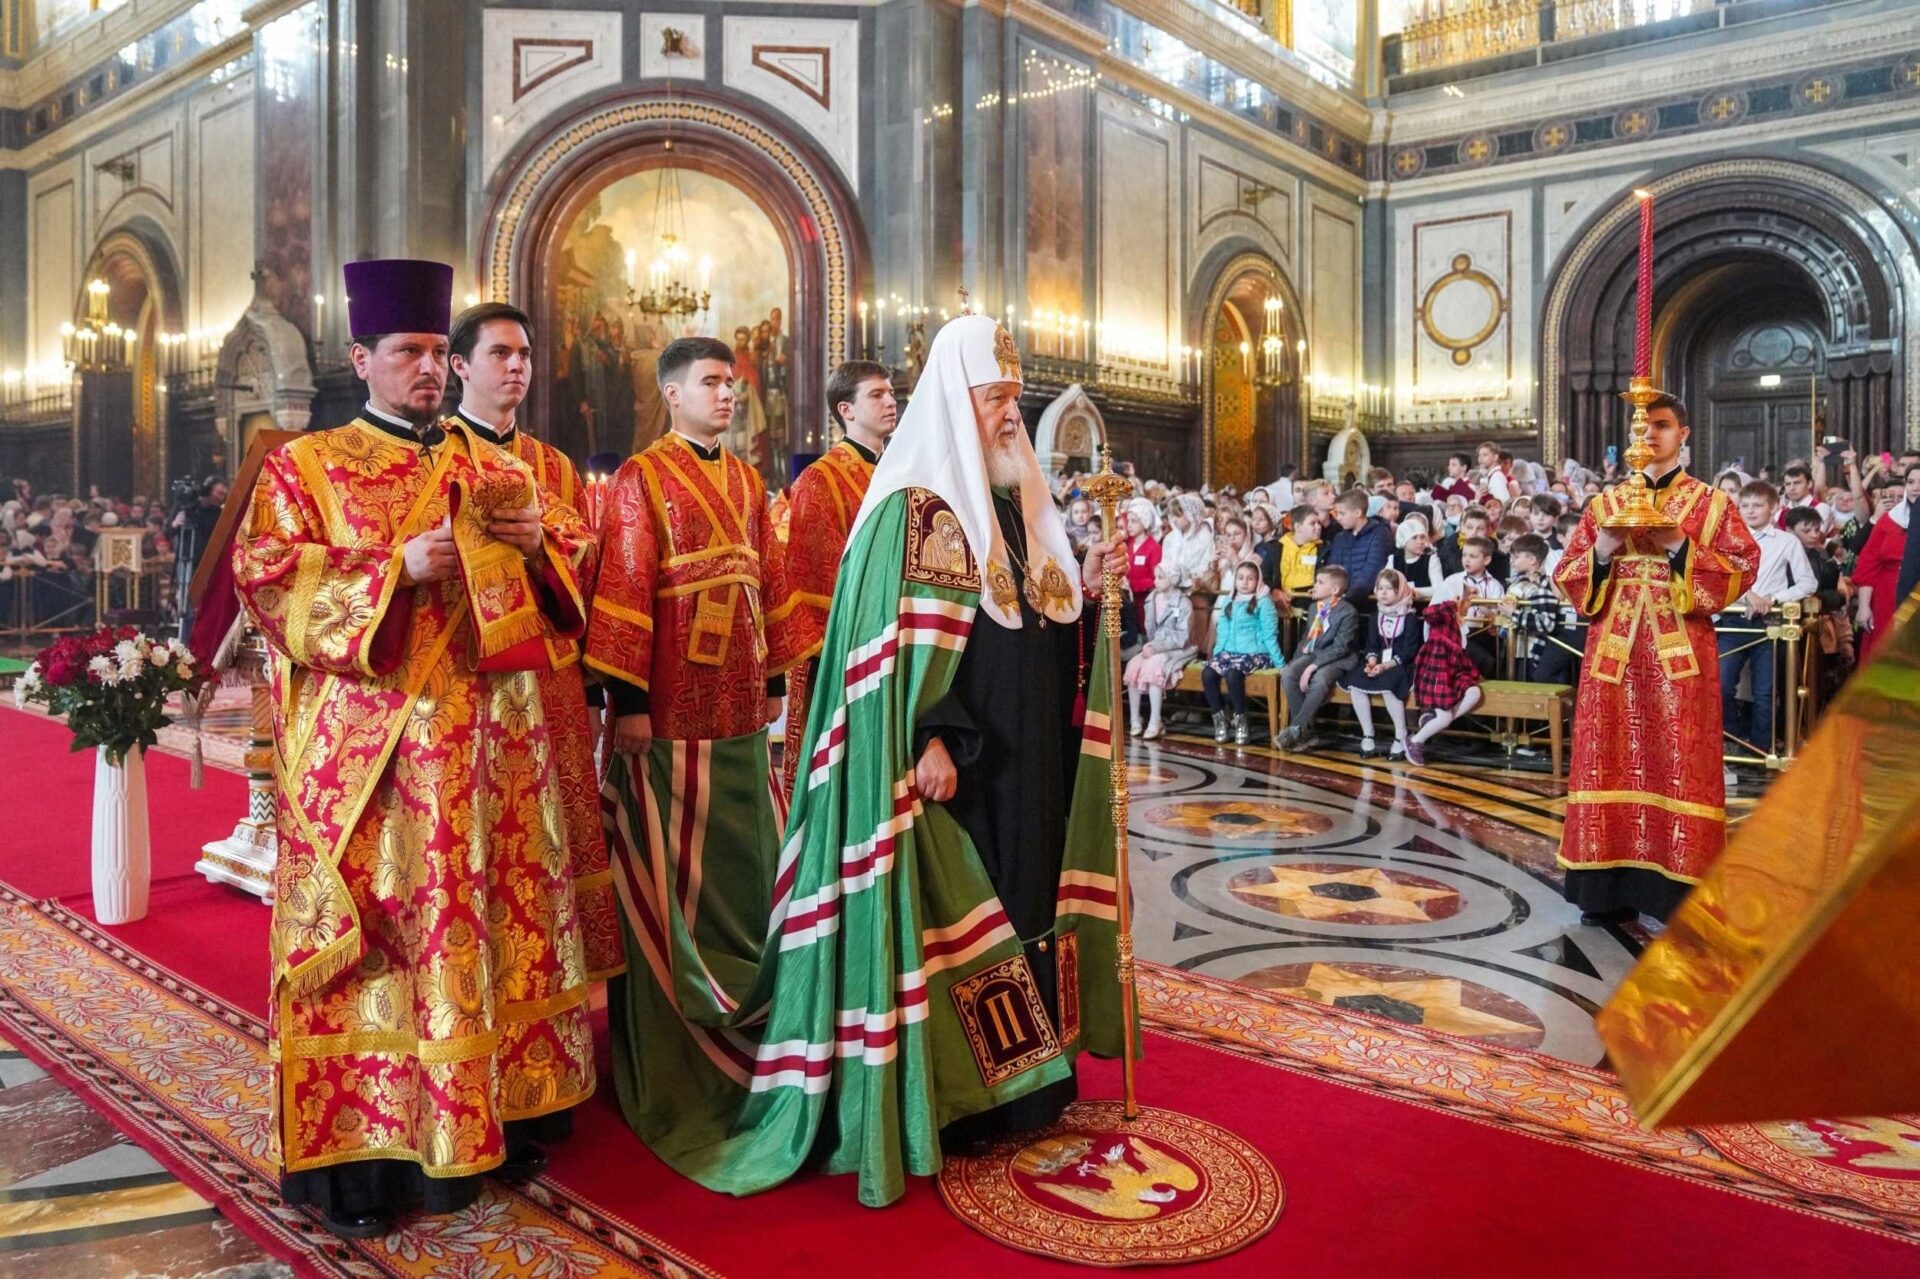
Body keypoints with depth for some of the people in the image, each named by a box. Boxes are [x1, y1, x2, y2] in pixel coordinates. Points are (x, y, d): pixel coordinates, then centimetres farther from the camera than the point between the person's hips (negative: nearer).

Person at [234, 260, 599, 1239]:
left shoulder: (492, 468, 16)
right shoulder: (304, 467, 5)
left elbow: (572, 555, 16)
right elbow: (265, 572, -7)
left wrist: (539, 541, -7)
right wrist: (394, 567, -17)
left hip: (485, 739, 4)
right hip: (366, 745, -4)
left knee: (493, 918, 8)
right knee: (369, 928, -1)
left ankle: (497, 1115, 20)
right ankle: (356, 1146, 10)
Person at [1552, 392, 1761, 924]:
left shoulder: (1712, 502, 6)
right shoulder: (1604, 503, 12)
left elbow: (1745, 568, -2)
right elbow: (1566, 575, 10)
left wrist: (1681, 549, -14)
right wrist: (1601, 553, -10)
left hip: (1680, 655, -2)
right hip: (1614, 650, 2)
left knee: (1679, 764, -2)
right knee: (1611, 760, 3)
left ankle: (1679, 888, 4)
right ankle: (1611, 885, 10)